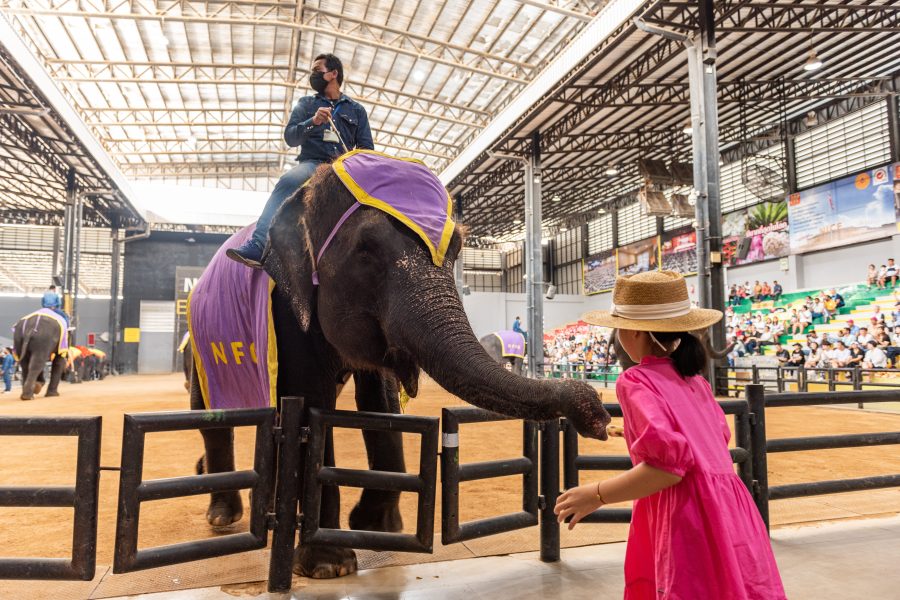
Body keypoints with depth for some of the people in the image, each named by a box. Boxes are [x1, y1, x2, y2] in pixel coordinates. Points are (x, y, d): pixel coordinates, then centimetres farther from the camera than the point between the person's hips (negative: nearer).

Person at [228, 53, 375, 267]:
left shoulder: (356, 109, 21)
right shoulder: (306, 104, 21)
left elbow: (367, 148, 13)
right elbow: (290, 138, 7)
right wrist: (312, 122, -12)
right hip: (312, 164, -1)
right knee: (288, 181, -35)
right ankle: (258, 245, -48)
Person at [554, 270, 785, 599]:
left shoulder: (636, 380, -11)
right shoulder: (693, 379, 12)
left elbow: (669, 462, -24)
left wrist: (596, 494, -15)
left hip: (692, 522, -8)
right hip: (727, 513, 8)